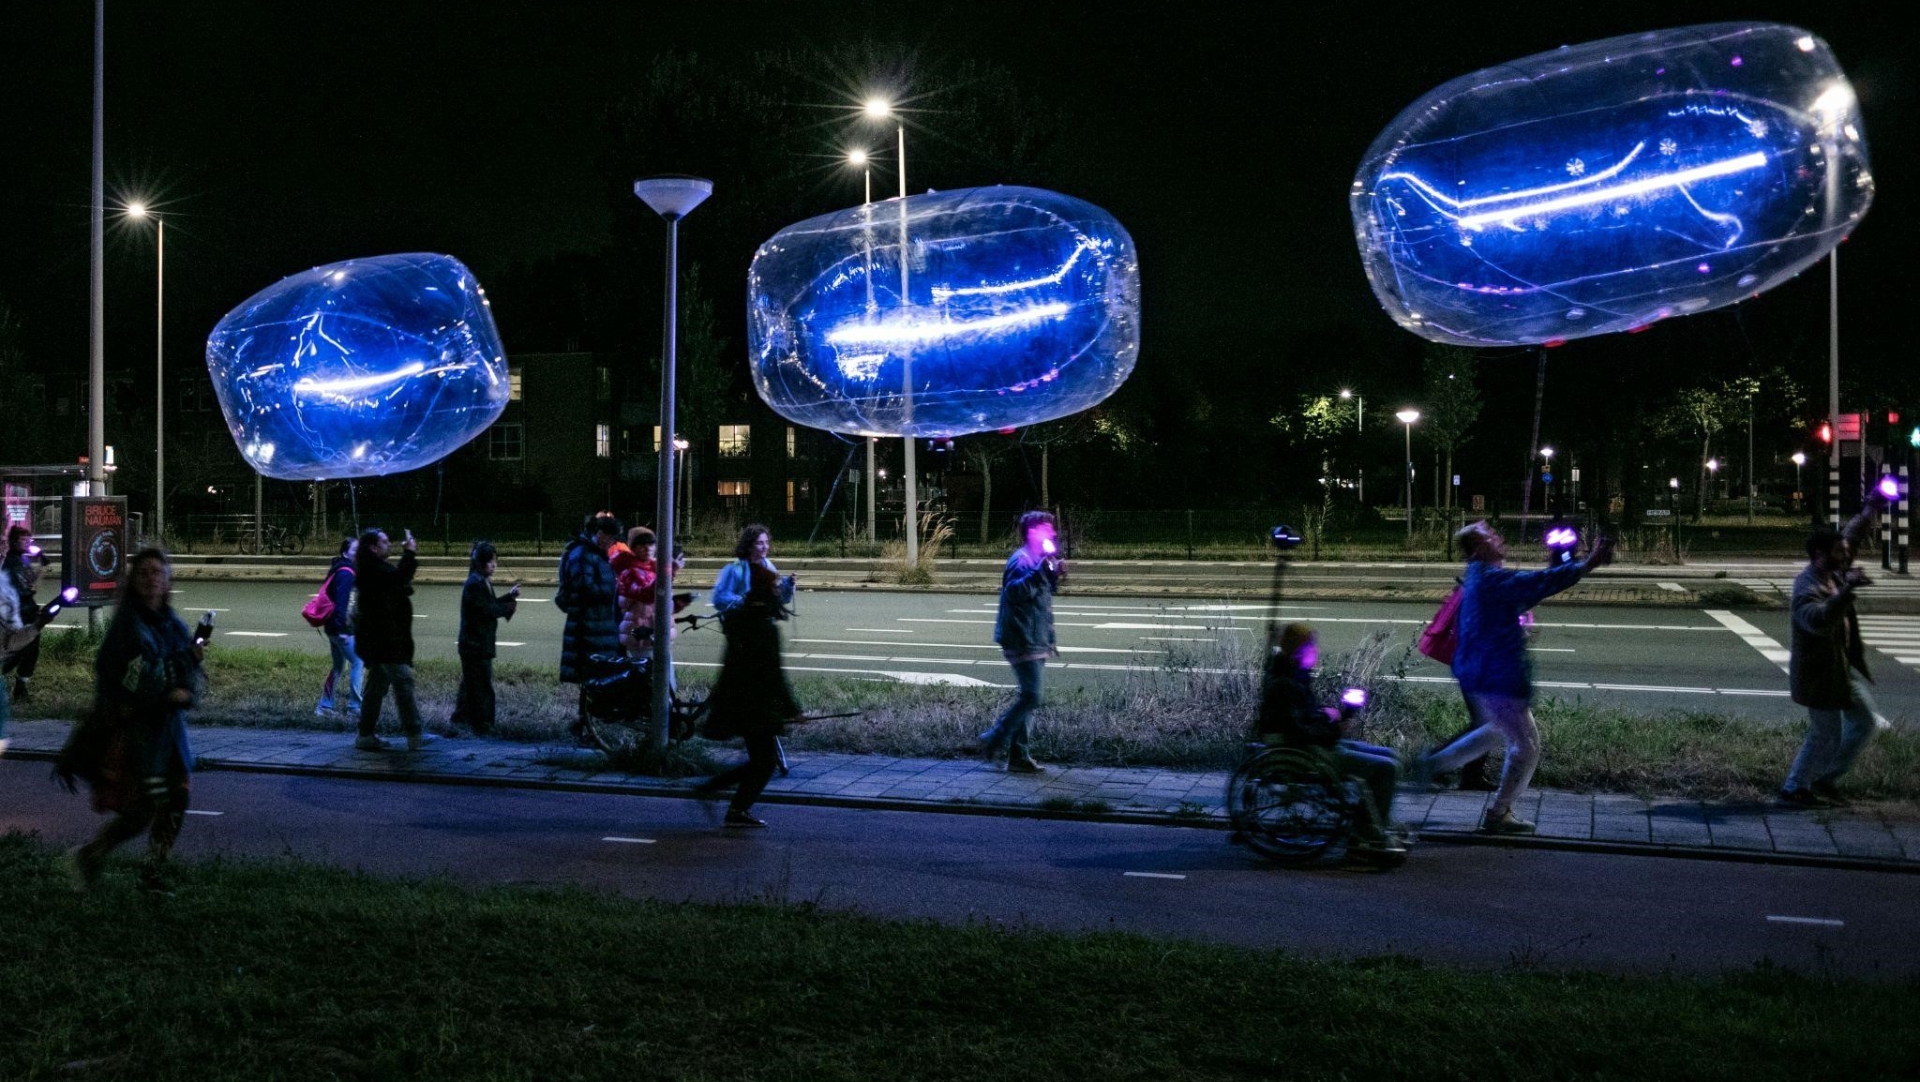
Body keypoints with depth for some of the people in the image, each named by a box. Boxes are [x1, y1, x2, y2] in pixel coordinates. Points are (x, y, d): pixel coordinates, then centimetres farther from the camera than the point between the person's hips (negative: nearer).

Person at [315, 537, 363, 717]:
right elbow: (341, 601, -22)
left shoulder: (339, 570, 15)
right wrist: (342, 628, -25)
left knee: (338, 667, 16)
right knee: (358, 663, -6)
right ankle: (354, 706, -6)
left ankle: (325, 706, 19)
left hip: (333, 627, 10)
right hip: (343, 629, -10)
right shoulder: (346, 573, -15)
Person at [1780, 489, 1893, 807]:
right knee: (1826, 736, 0)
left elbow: (1849, 536, 22)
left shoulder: (1834, 571, 2)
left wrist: (1868, 512, 21)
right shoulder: (1807, 589, -27)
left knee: (1865, 721, 16)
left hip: (1844, 664, 10)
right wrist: (1847, 590, -52)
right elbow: (1819, 620, -48)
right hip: (1819, 672, -10)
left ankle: (1827, 779, 26)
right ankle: (1795, 788, 18)